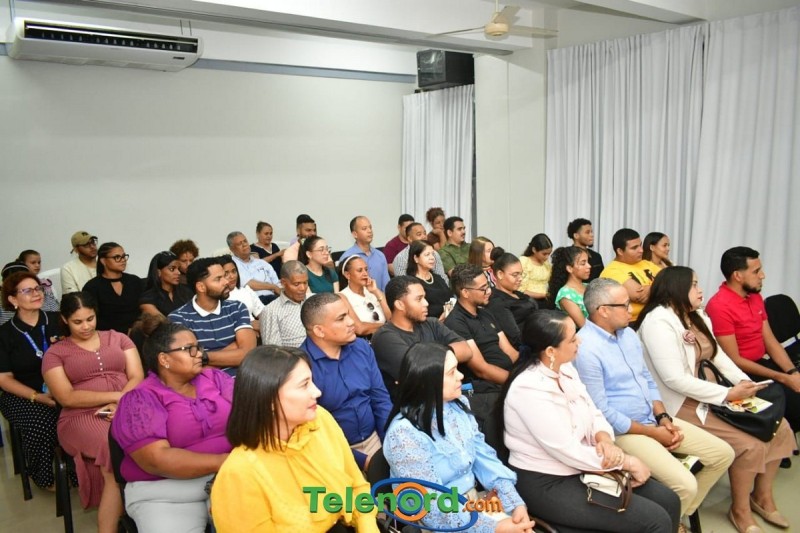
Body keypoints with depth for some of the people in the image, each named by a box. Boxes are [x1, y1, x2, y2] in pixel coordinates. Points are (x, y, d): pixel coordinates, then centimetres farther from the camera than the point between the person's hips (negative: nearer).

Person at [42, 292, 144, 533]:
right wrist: (115, 395, -11)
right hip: (82, 417, -2)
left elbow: (137, 376, 8)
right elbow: (67, 397, -2)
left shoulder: (118, 338, 19)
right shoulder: (55, 353, 12)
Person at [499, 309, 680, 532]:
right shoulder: (529, 389, -26)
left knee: (668, 501, 4)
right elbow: (567, 451, -25)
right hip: (547, 484, -8)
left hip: (581, 469, 9)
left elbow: (593, 414, 9)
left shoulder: (565, 368, 2)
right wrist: (627, 461, -14)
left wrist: (605, 439, -15)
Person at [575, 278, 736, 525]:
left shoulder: (628, 333, 7)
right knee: (685, 485, -23)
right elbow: (602, 413, -21)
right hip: (622, 430, -9)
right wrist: (652, 432, -13)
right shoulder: (586, 348, -22)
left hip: (653, 419, 9)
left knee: (723, 453, 7)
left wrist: (663, 418, -1)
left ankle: (681, 513, 20)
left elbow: (648, 381, 15)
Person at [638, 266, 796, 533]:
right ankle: (740, 510, 6)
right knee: (750, 445, -18)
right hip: (683, 405, -9)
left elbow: (718, 354, 15)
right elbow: (675, 379, -25)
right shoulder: (658, 322, -20)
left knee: (778, 427, 4)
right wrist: (727, 394, -20)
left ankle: (762, 496, 22)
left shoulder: (697, 317, 12)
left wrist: (743, 381, -4)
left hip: (707, 394, 9)